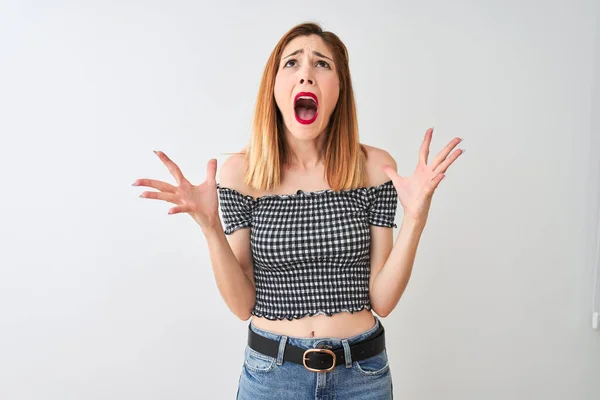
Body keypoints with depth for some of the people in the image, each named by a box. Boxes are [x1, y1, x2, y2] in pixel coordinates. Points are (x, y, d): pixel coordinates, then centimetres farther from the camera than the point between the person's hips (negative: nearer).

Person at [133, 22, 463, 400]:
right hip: (271, 369, 0)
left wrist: (415, 220, -21)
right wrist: (211, 228, -22)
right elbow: (244, 305, -8)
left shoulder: (375, 166, -9)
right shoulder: (241, 171, -9)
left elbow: (381, 300, -8)